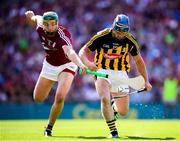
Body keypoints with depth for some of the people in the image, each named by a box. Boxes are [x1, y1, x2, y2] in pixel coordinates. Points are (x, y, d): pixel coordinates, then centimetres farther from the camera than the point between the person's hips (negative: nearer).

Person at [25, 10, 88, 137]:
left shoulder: (63, 34, -35)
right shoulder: (40, 29, -19)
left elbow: (69, 52, -55)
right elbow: (37, 19, 9)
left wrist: (80, 64, -71)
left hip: (66, 66, -5)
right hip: (49, 66, 5)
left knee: (60, 97, -23)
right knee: (38, 98, 10)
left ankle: (49, 127, 1)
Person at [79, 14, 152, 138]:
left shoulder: (130, 41, -6)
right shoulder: (102, 36, -15)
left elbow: (138, 60, 8)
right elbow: (83, 51, -11)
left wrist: (146, 81, 6)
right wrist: (88, 63, -33)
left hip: (120, 73, 3)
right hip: (102, 71, -3)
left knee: (123, 111, 3)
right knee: (105, 99, -29)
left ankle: (114, 107, 41)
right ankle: (113, 132, -16)